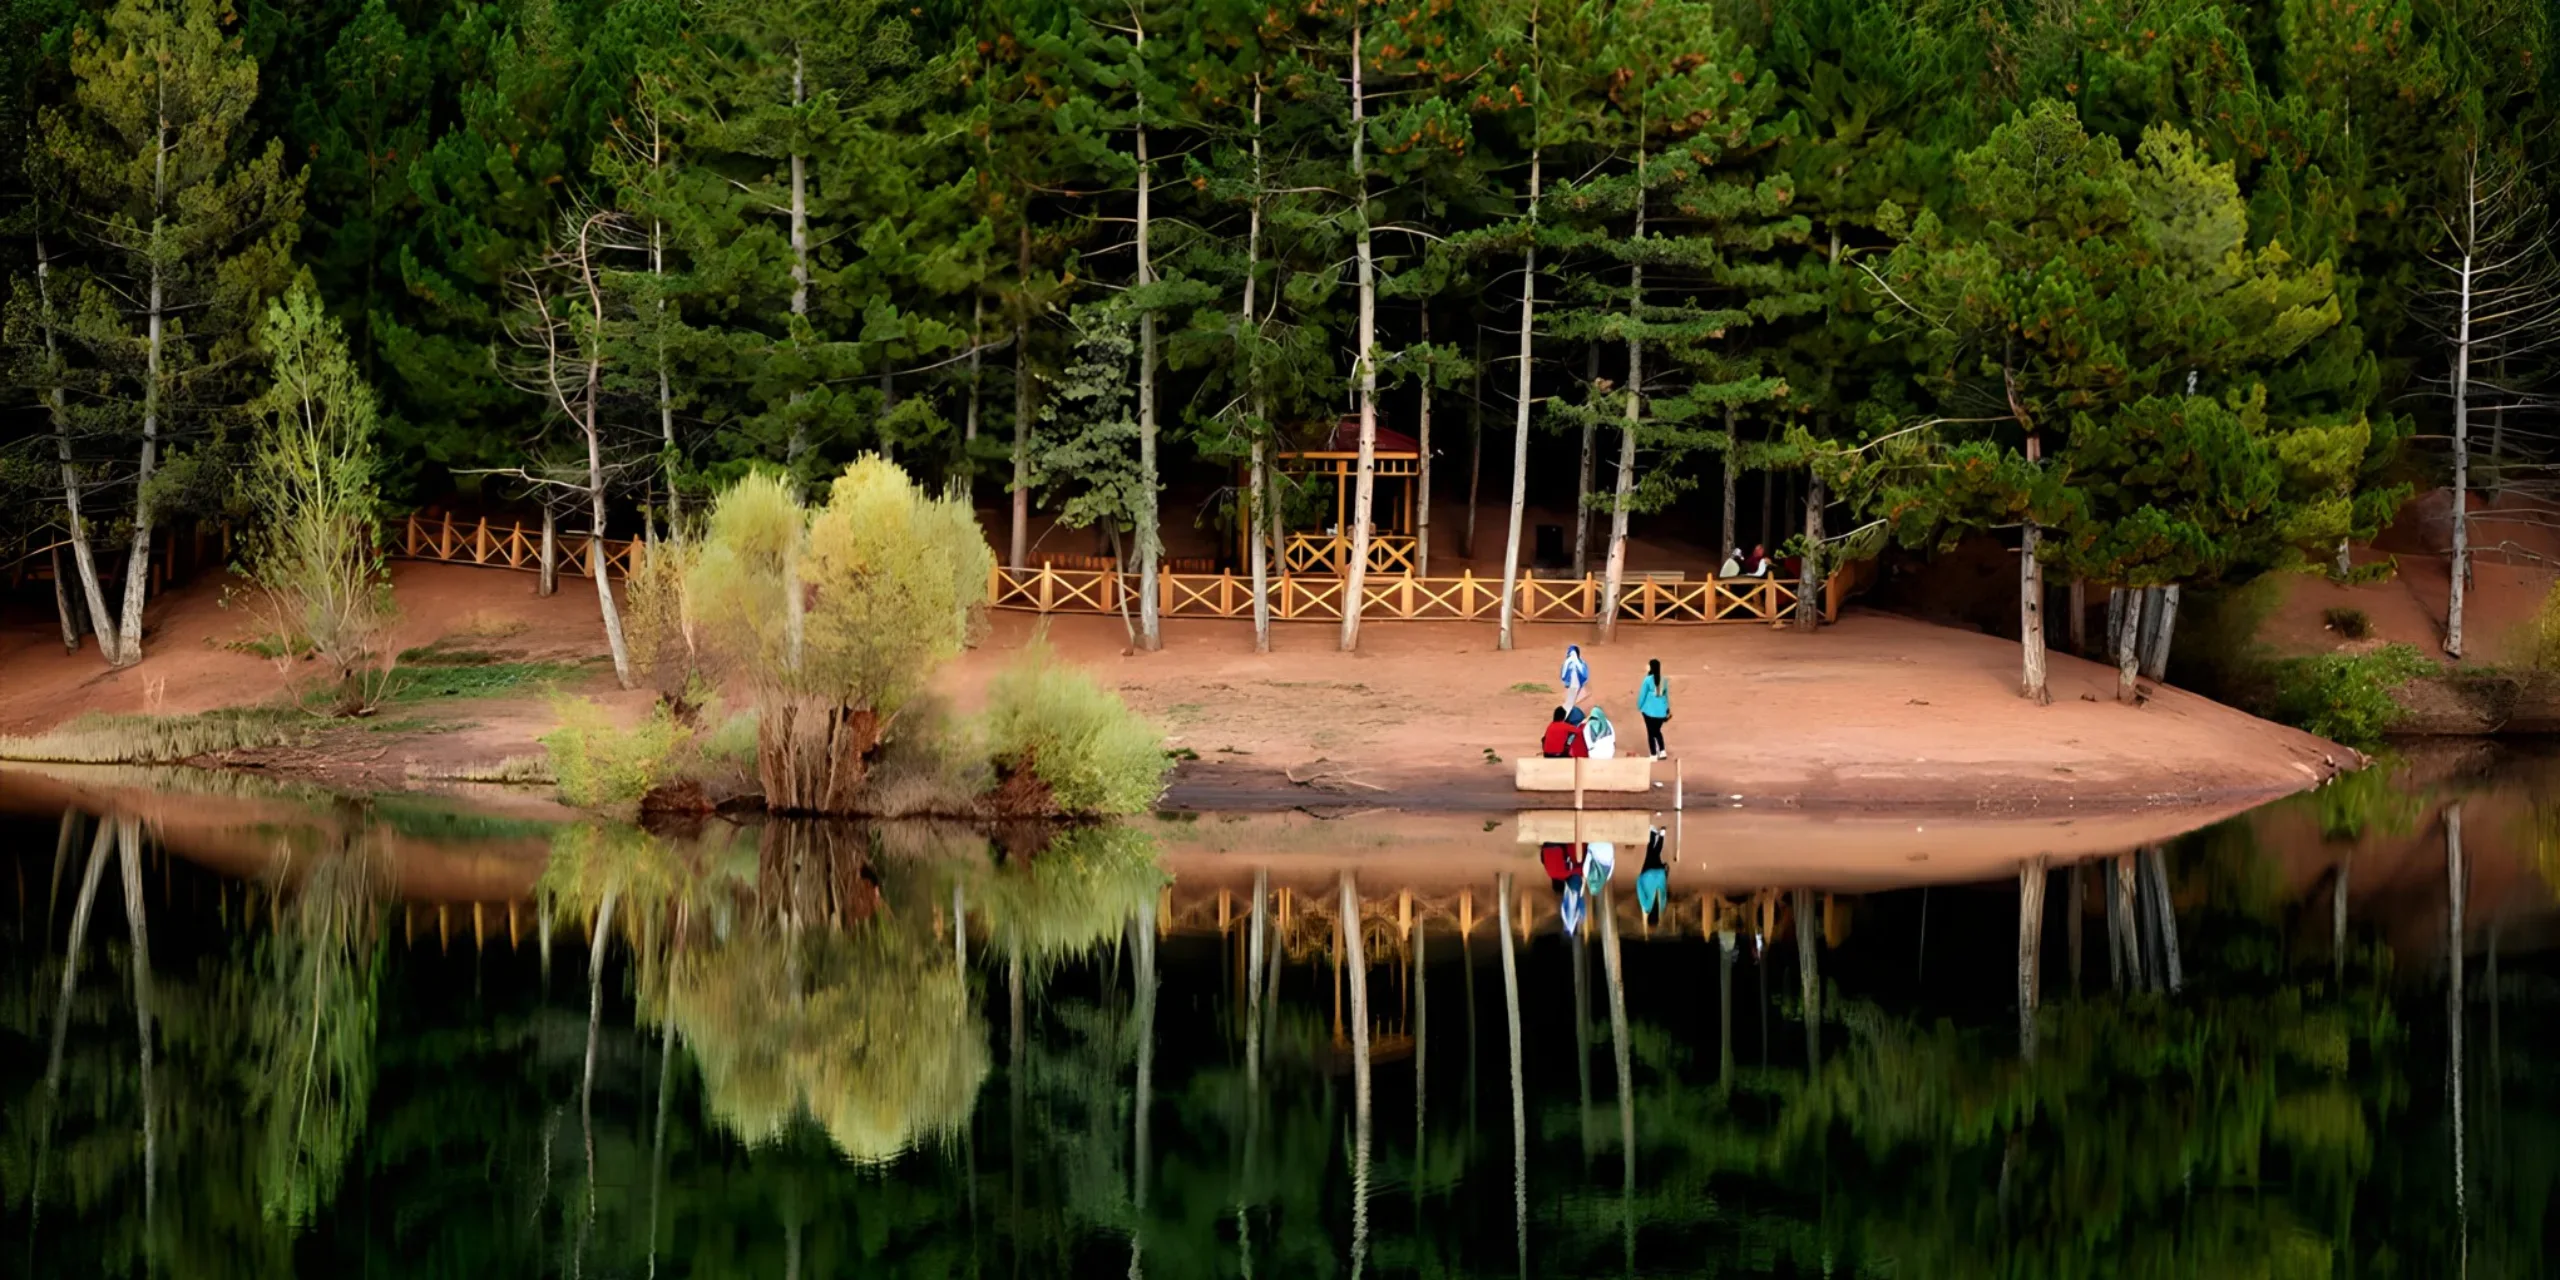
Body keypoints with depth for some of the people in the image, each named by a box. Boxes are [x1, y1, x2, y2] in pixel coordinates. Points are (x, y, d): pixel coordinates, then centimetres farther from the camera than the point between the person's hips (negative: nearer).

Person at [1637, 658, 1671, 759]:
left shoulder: (1647, 680, -15)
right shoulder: (1664, 680, 0)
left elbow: (1642, 694, -9)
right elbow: (1666, 695, 10)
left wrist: (1639, 707, 8)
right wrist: (1667, 709, 22)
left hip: (1650, 710, -5)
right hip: (1661, 711, 5)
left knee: (1651, 732, 7)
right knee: (1657, 731, 23)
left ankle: (1654, 755, 9)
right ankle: (1662, 752, 15)